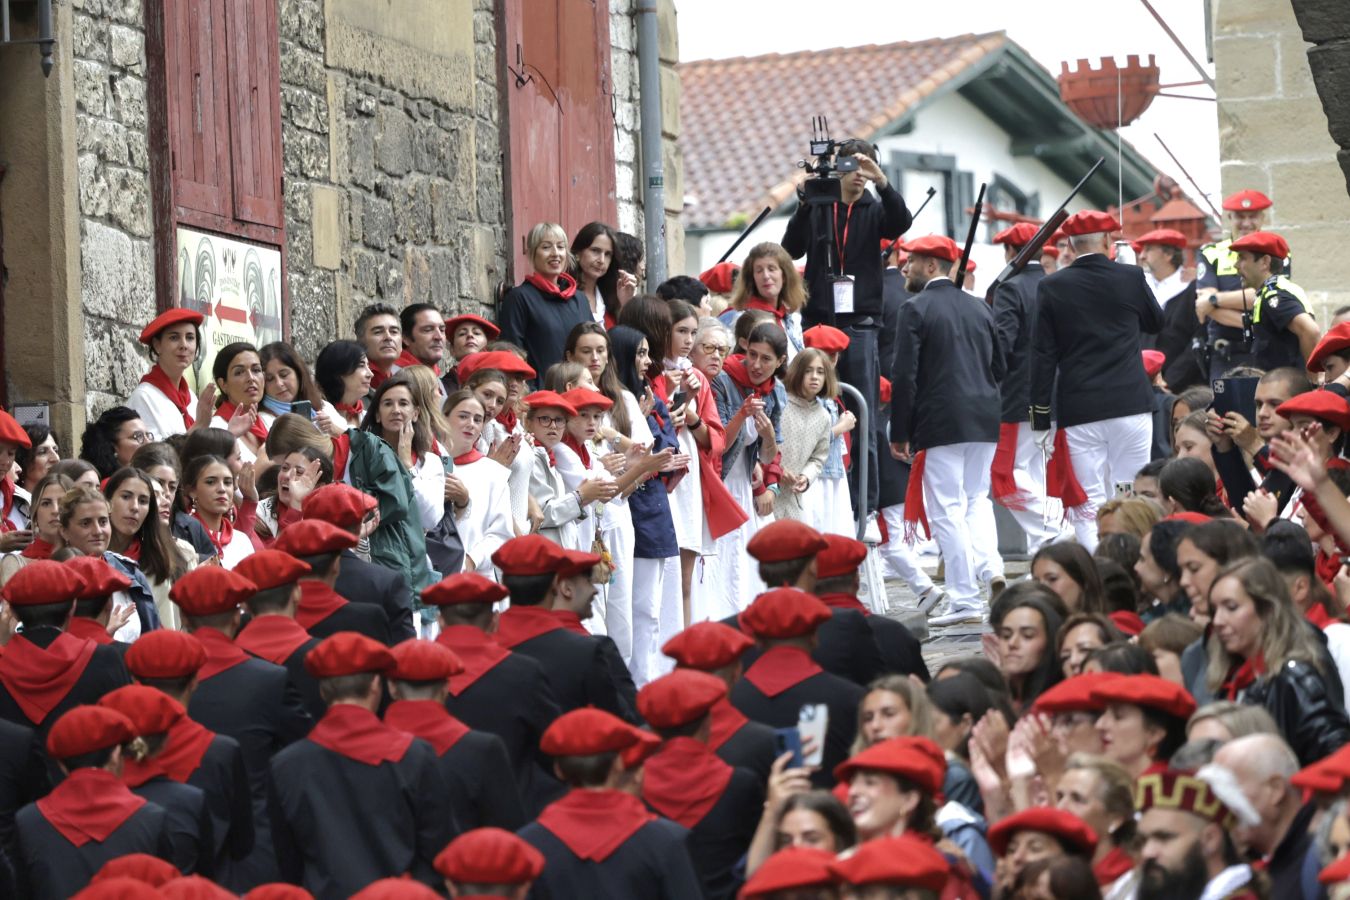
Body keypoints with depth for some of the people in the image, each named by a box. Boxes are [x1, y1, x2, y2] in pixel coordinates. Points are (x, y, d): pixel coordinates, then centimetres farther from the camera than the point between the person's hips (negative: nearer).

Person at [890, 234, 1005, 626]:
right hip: (985, 419, 6)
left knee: (947, 509, 0)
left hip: (942, 422, -6)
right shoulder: (978, 309, 11)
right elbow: (998, 366, 15)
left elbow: (904, 375, -11)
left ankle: (965, 599, -1)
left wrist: (899, 433, -7)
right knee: (977, 498, 20)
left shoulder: (917, 309, -8)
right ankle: (990, 567, -1)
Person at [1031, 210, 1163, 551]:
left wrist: (1041, 418, 1)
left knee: (1089, 504, 1)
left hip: (1079, 410, -1)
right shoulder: (1131, 278, -1)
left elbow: (1043, 355, -2)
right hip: (1131, 404, 1)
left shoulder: (1052, 287, -2)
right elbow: (1156, 323, 18)